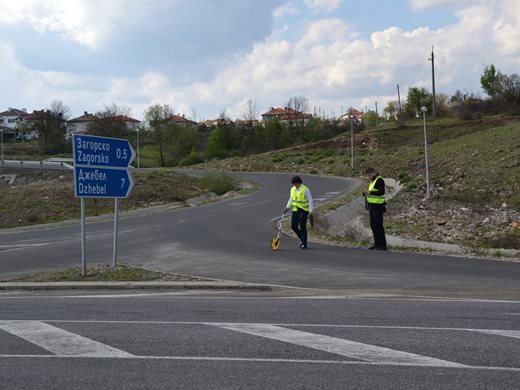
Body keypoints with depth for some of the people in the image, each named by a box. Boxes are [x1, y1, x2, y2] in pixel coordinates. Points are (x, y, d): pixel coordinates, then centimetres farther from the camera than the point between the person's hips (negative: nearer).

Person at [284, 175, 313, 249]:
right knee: (293, 226, -1)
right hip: (295, 210, 6)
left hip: (303, 210, -6)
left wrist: (310, 211, -15)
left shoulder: (305, 189, -12)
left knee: (302, 227, -6)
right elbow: (291, 199, 18)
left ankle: (304, 244, 4)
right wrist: (287, 207, 7)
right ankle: (302, 238, 23)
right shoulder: (293, 189, 6)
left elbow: (310, 200, -11)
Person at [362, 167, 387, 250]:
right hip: (372, 206, 10)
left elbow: (381, 192, -24)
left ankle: (382, 245, -4)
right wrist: (366, 193, 10)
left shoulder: (379, 180, -13)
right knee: (373, 225, 11)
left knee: (378, 225, -8)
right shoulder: (372, 181, 17)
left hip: (378, 206, -10)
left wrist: (370, 192, -22)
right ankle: (377, 243, 18)